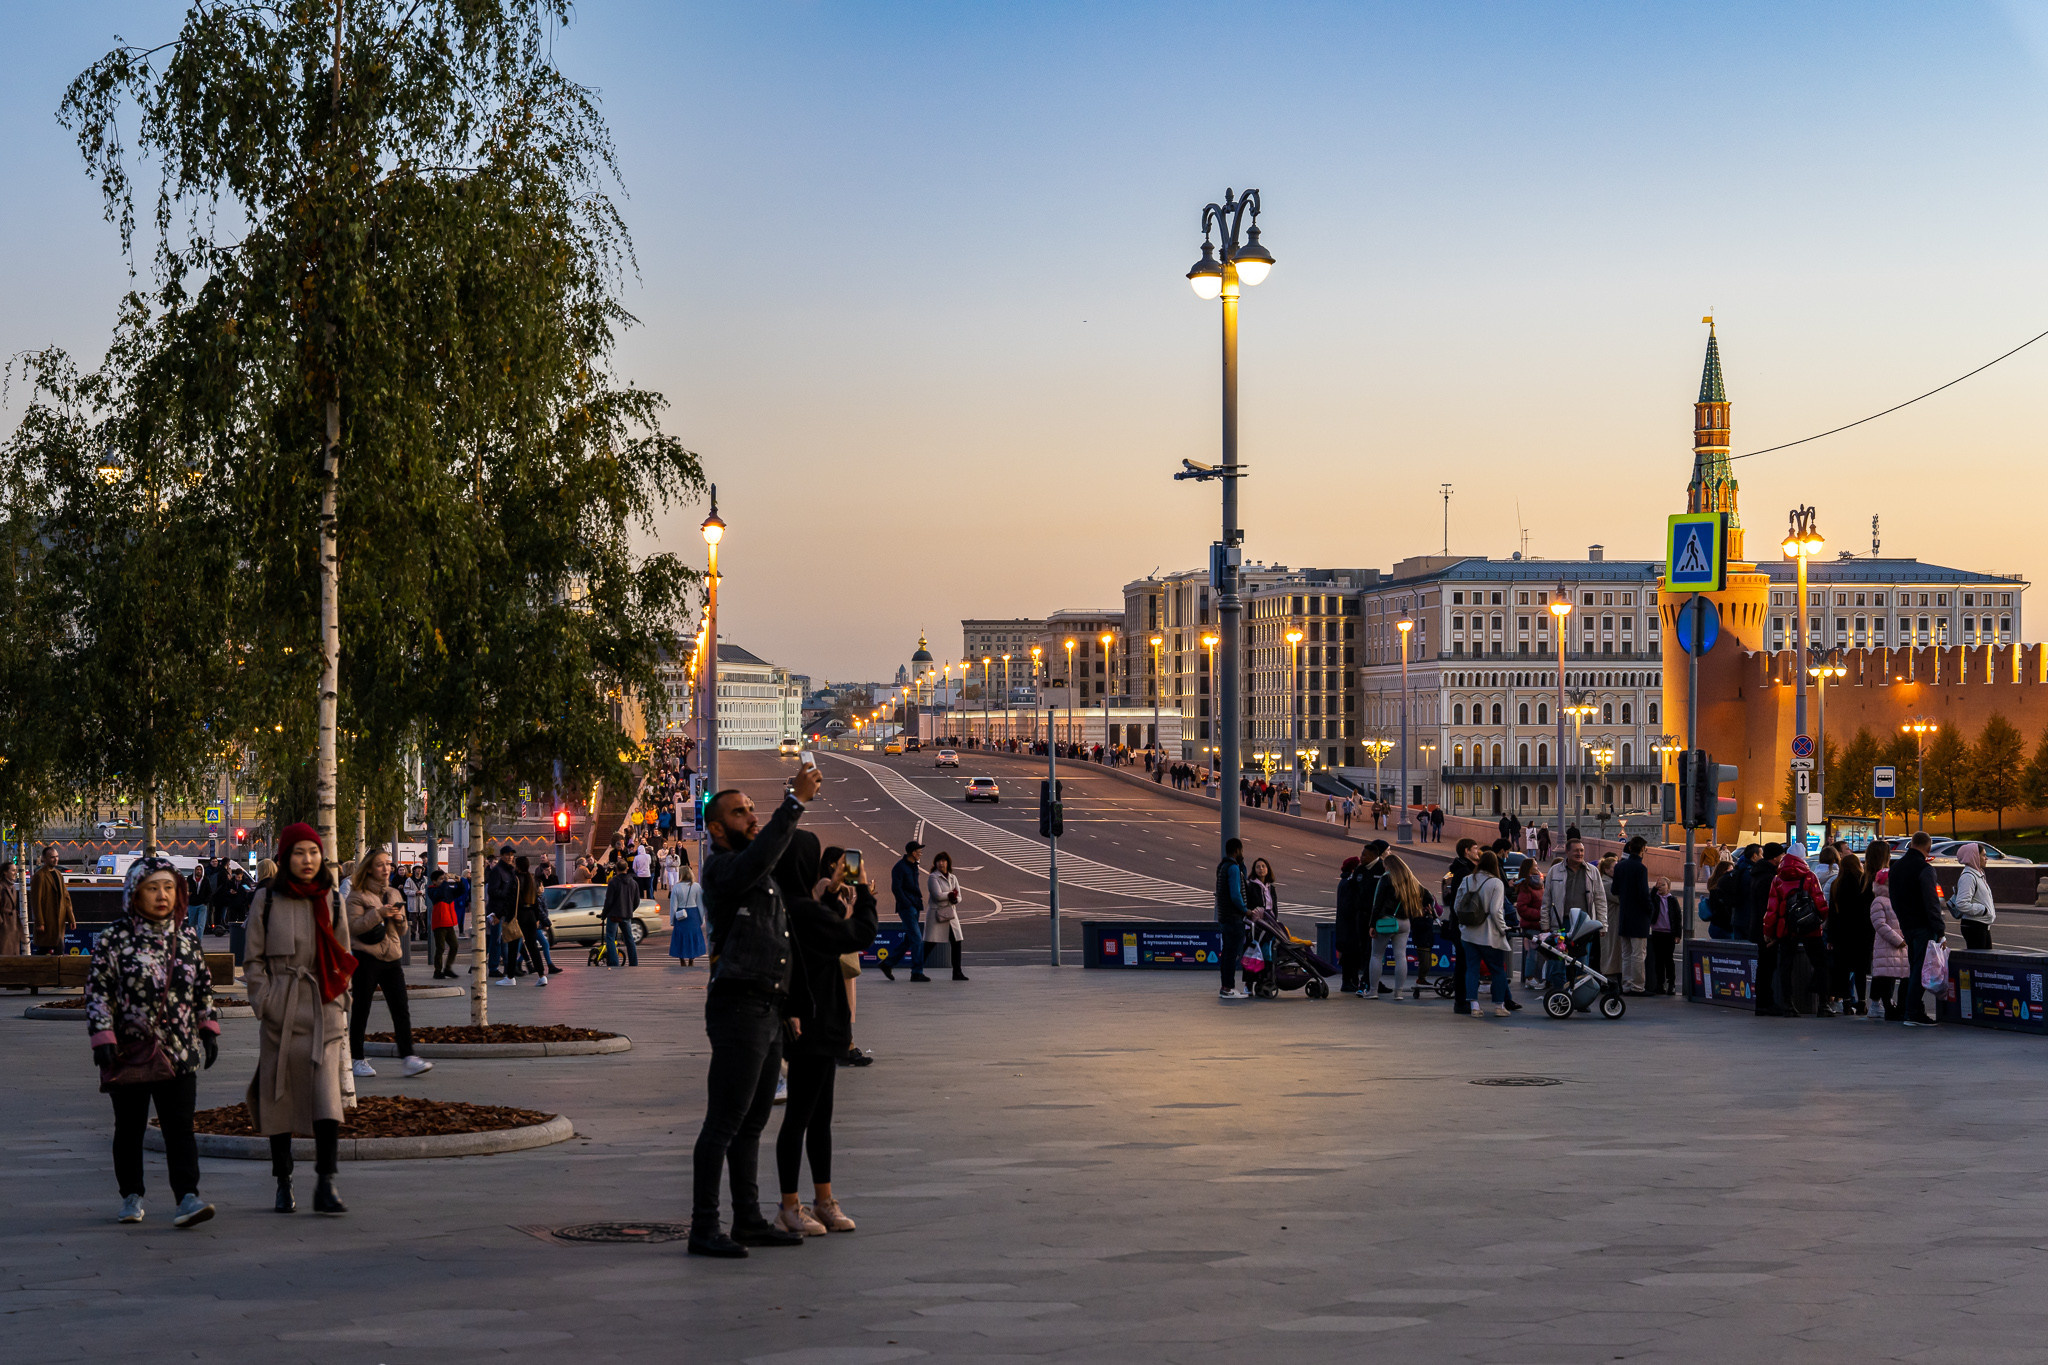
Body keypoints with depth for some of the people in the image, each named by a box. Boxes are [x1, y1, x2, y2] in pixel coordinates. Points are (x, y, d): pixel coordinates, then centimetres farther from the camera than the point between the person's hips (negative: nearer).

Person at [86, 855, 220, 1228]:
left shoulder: (187, 937, 8)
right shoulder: (115, 939, -4)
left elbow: (203, 986, 18)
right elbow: (97, 990, -5)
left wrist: (208, 1029, 15)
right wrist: (103, 1037, -12)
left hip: (179, 1053, 2)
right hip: (130, 1050, -2)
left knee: (180, 1127, -8)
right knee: (130, 1127, 10)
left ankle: (187, 1198, -13)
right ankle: (132, 1196, 25)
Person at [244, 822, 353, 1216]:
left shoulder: (331, 900, 8)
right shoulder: (266, 900, 2)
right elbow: (253, 961, 4)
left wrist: (338, 1000, 10)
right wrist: (263, 1004, -4)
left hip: (324, 1010, 1)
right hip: (282, 1010, -1)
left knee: (327, 1095, -11)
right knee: (280, 1096, 4)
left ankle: (326, 1187, -11)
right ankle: (283, 1184, 15)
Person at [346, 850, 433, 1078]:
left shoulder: (394, 894, 15)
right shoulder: (357, 895, -3)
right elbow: (354, 926, -14)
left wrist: (399, 919, -2)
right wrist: (379, 913, -20)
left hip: (392, 958, 5)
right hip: (367, 958, -5)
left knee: (401, 1010, -3)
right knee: (360, 1010, 3)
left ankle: (409, 1058, -7)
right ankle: (358, 1060, 12)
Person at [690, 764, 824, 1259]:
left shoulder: (763, 877, 21)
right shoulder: (720, 868, -9)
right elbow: (757, 857, -29)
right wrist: (794, 801, -32)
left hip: (769, 1012, 10)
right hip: (739, 1008, -9)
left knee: (752, 1122, 13)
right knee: (724, 1122, -9)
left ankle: (748, 1221, 19)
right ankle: (704, 1230, -8)